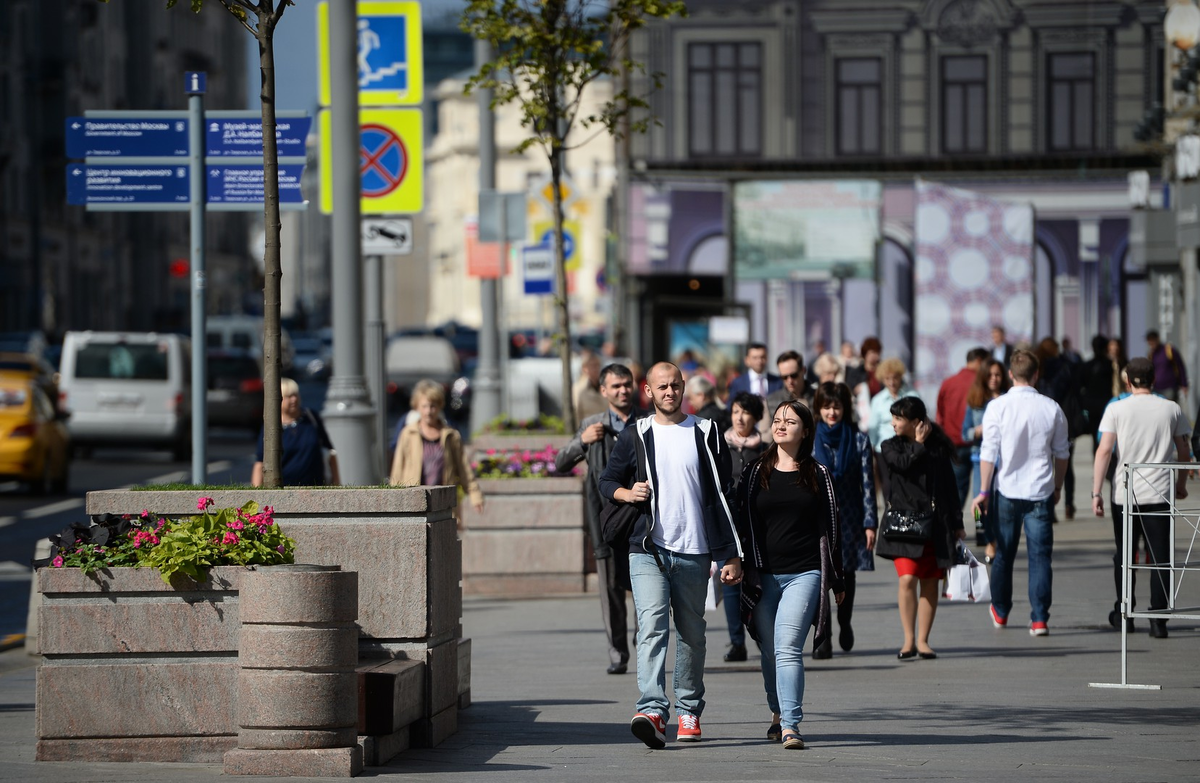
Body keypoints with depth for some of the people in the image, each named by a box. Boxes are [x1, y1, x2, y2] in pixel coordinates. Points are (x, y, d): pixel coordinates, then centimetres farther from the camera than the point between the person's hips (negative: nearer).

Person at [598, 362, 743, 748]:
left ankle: (688, 712, 22)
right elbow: (607, 481, 17)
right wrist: (627, 493, -8)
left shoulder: (706, 434, 7)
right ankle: (653, 712, -28)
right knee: (652, 627, -16)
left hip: (694, 553, 1)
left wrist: (731, 555, 1)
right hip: (648, 551, -1)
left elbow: (724, 496, 7)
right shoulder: (635, 436, 8)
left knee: (691, 634, 9)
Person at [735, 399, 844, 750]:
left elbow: (829, 528, 11)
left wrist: (837, 579, 12)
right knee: (770, 652, 10)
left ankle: (791, 726, -21)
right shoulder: (755, 472, 9)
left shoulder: (817, 475, 7)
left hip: (805, 573, -3)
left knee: (788, 647, -17)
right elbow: (742, 523, 11)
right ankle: (778, 713, 33)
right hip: (764, 574, 3)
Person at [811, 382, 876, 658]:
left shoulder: (859, 440, 2)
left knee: (847, 573, 12)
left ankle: (844, 623, 38)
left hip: (849, 516, 1)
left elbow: (867, 483, 1)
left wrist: (870, 523, -4)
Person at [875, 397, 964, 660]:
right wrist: (919, 444, -2)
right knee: (907, 579, -13)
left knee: (930, 583, 3)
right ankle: (909, 641, -6)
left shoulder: (939, 447, 9)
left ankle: (922, 641, 9)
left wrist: (957, 523, 11)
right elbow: (903, 463, -15)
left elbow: (950, 487, 12)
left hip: (936, 523, 2)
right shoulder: (890, 447, 7)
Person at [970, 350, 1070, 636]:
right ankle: (1039, 619, -4)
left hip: (1007, 491, 0)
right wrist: (1057, 487, 21)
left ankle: (1000, 612, 30)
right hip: (1041, 493, 0)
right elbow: (1061, 453, 7)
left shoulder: (998, 407, -8)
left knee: (1004, 554, 15)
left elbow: (989, 452, -7)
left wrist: (984, 491, -1)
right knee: (1040, 556, 2)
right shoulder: (1051, 408, -2)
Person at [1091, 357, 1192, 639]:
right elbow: (1183, 453, 10)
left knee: (1124, 555, 16)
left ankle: (1123, 613, 26)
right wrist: (1181, 484, 26)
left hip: (1124, 494, 0)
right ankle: (1158, 621, -4)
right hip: (1160, 494, 0)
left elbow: (1104, 451, -7)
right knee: (1160, 558, 1)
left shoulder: (1117, 409, -1)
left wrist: (1096, 492, -5)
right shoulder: (1172, 409, 4)